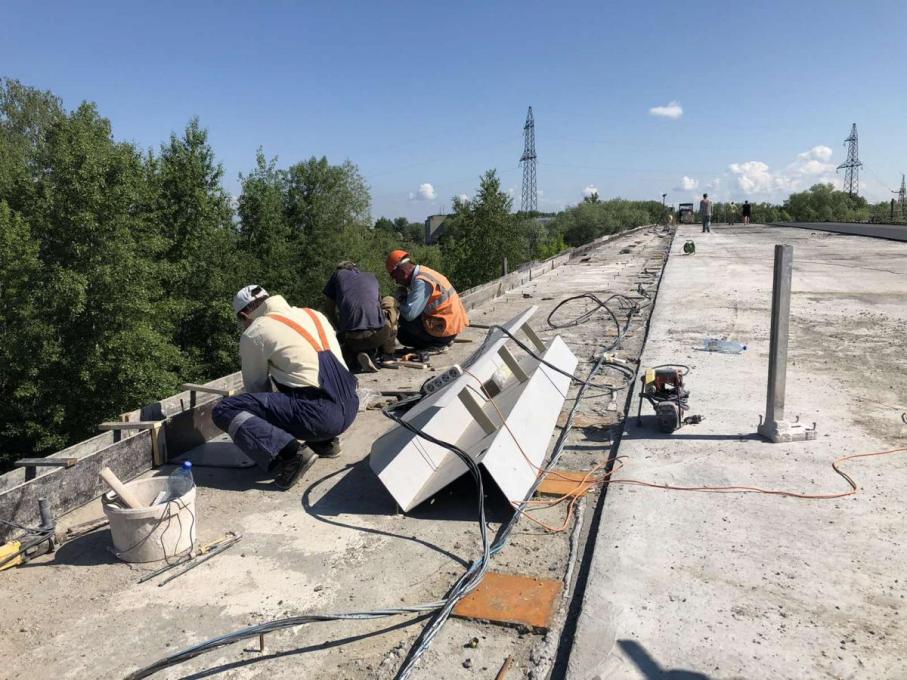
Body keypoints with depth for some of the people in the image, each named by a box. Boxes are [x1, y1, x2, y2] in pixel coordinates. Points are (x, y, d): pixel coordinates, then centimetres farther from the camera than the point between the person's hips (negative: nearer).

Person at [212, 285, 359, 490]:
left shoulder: (253, 333, 1)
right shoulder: (314, 314, 19)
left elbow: (256, 386, 10)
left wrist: (266, 413, 31)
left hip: (318, 414, -7)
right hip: (349, 407, 8)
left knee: (224, 410, -2)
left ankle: (290, 454, -15)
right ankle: (325, 441, 21)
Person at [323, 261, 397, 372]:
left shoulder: (337, 274, 21)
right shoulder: (371, 277, 26)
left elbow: (330, 310, 25)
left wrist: (339, 330, 41)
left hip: (351, 338, -1)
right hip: (379, 334, 1)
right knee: (390, 300, 31)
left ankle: (363, 352, 3)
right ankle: (388, 347, 25)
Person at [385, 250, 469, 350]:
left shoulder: (421, 281, -20)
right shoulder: (422, 272, 10)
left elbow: (409, 314, -26)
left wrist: (401, 298, -8)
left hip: (445, 331, -10)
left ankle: (435, 344, 1)